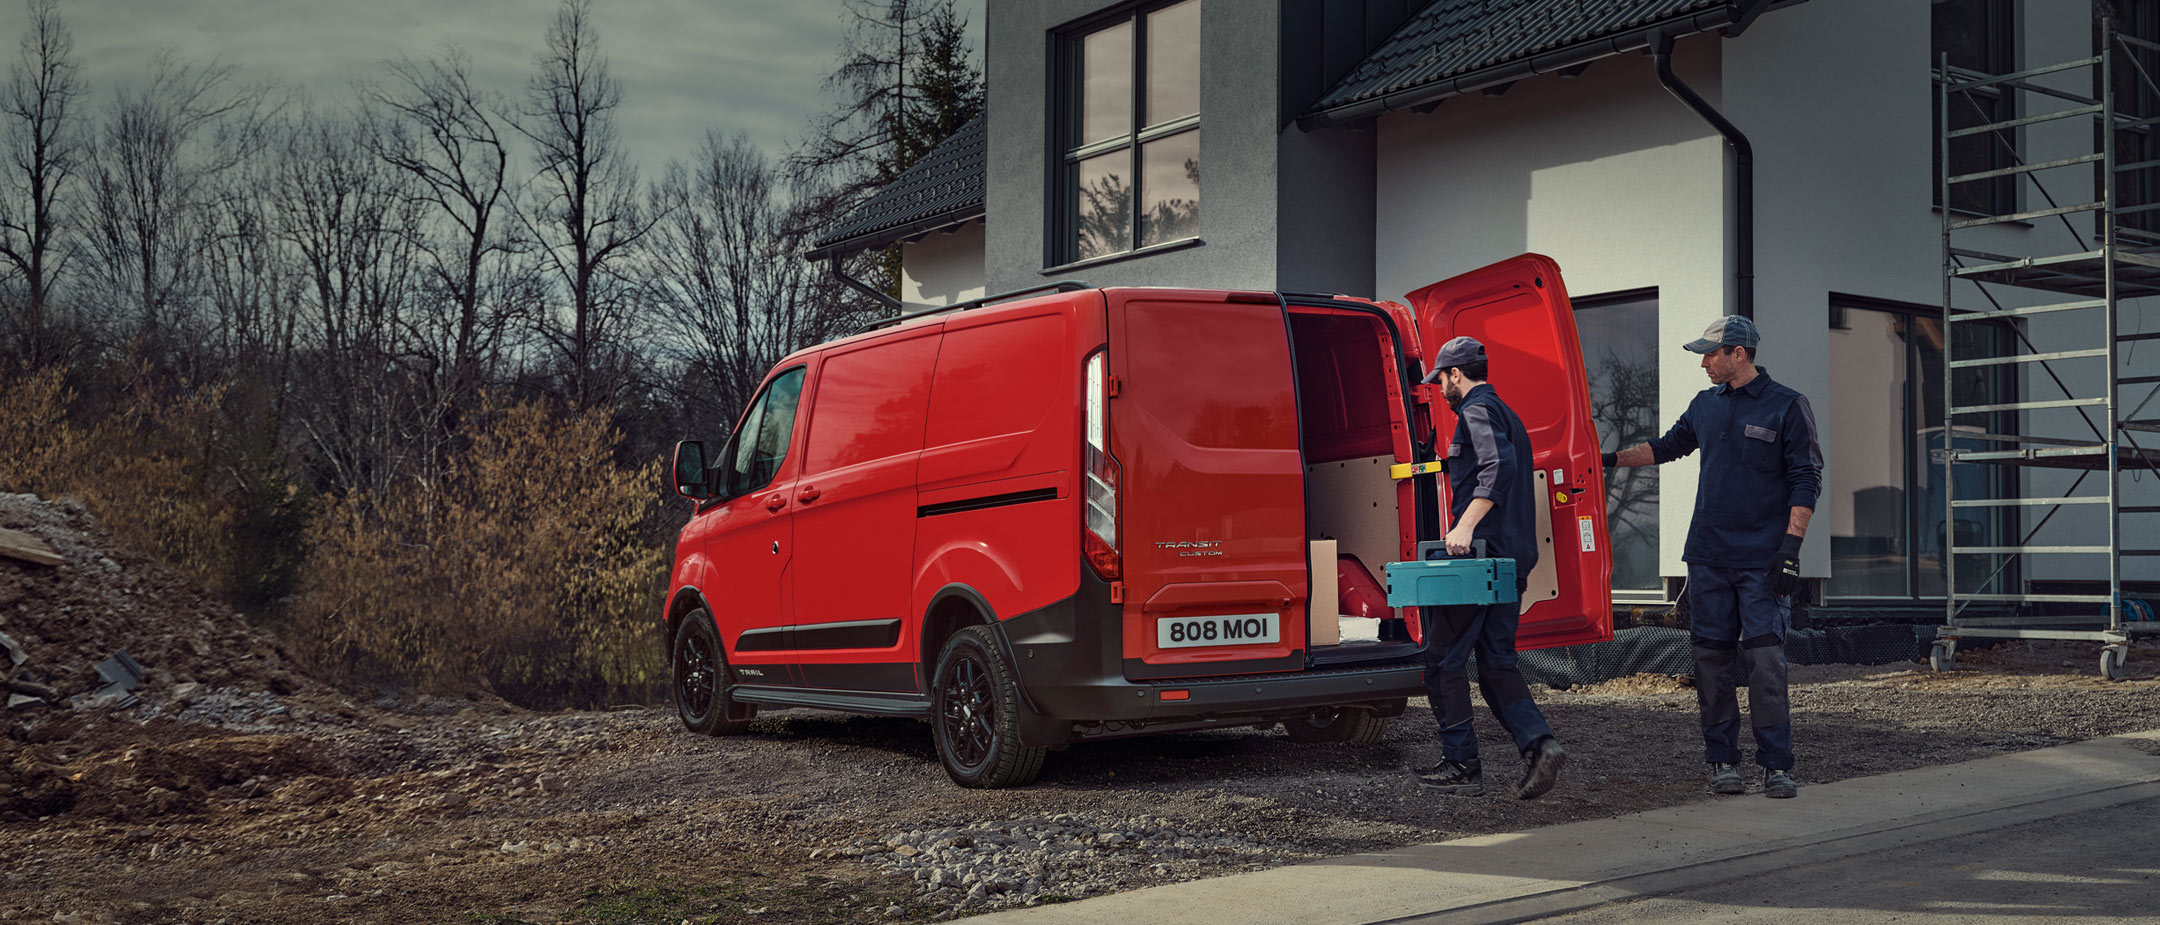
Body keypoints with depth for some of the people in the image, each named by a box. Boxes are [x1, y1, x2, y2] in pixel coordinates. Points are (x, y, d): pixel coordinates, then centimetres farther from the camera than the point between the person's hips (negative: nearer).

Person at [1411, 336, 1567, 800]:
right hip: (1512, 558, 10)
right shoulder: (1506, 414, 23)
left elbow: (1498, 465, -25)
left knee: (1443, 659, 1)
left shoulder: (1477, 411, -8)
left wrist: (1465, 525, -28)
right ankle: (1538, 742, -8)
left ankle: (1461, 765, 4)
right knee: (1496, 663, 10)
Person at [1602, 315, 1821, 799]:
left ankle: (1777, 766, -2)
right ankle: (1723, 762, 11)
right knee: (1712, 659, 4)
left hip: (1763, 560, -5)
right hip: (1708, 557, 5)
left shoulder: (1787, 406, -2)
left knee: (1765, 659, -9)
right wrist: (1612, 459, 27)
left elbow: (1805, 481, -4)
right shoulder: (1706, 405, 13)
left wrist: (1791, 544, -12)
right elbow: (1668, 446, 30)